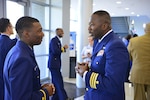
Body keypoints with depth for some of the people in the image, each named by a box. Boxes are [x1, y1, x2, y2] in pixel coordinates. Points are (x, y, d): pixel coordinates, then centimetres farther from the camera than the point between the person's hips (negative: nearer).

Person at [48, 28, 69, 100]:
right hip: (53, 64, -10)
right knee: (59, 82, -7)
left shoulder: (57, 40, 17)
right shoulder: (53, 40, -12)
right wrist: (63, 48, -12)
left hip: (56, 64, 10)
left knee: (56, 82, 13)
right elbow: (55, 51, -23)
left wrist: (63, 49, 1)